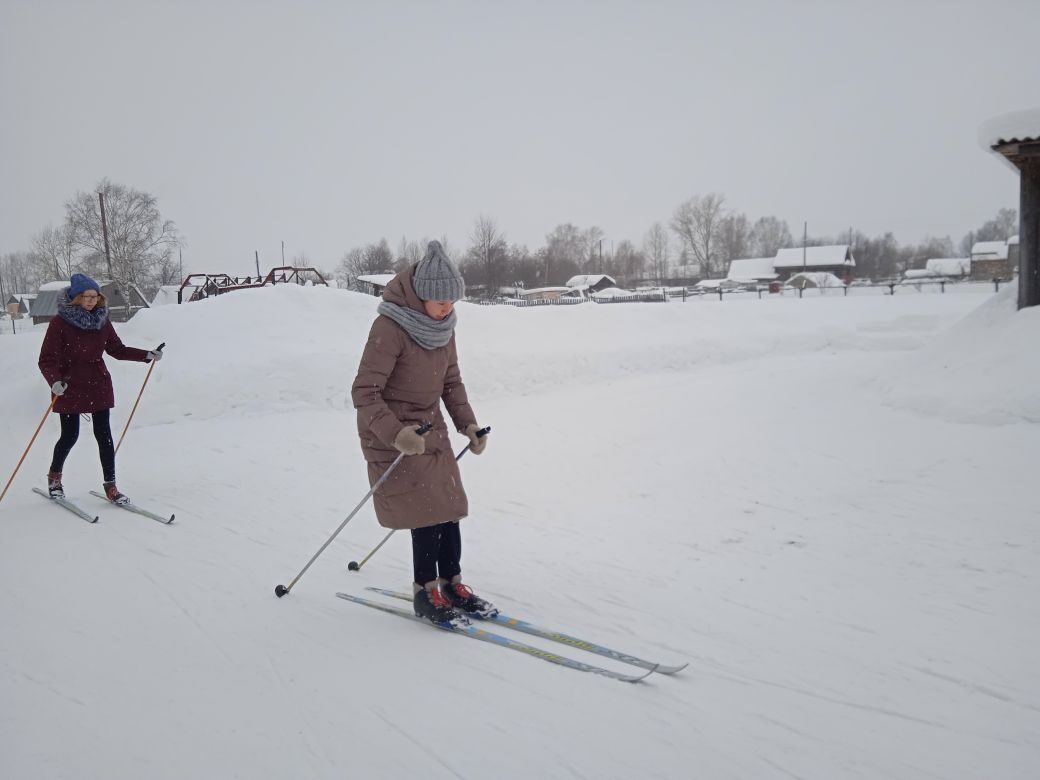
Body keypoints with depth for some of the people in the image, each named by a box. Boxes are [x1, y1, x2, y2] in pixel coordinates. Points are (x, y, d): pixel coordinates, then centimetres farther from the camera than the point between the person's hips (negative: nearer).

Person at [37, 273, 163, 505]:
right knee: (70, 436, 6)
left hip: (99, 385, 3)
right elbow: (47, 359, -14)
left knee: (104, 435, 1)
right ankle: (54, 476, 33)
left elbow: (117, 349, 13)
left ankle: (110, 486, 6)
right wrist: (54, 381, -32)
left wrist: (147, 355, 4)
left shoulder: (102, 320, 2)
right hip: (69, 388, -3)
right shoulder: (60, 323, -12)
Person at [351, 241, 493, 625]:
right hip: (393, 437, -7)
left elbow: (451, 382, 10)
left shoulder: (443, 326, -1)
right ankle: (425, 592, 13)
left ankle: (451, 585, 25)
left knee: (449, 507, 9)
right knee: (427, 513, -6)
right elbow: (365, 391, -25)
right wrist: (395, 434, -38)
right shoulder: (390, 327, -24)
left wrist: (468, 424, -1)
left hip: (431, 430, 7)